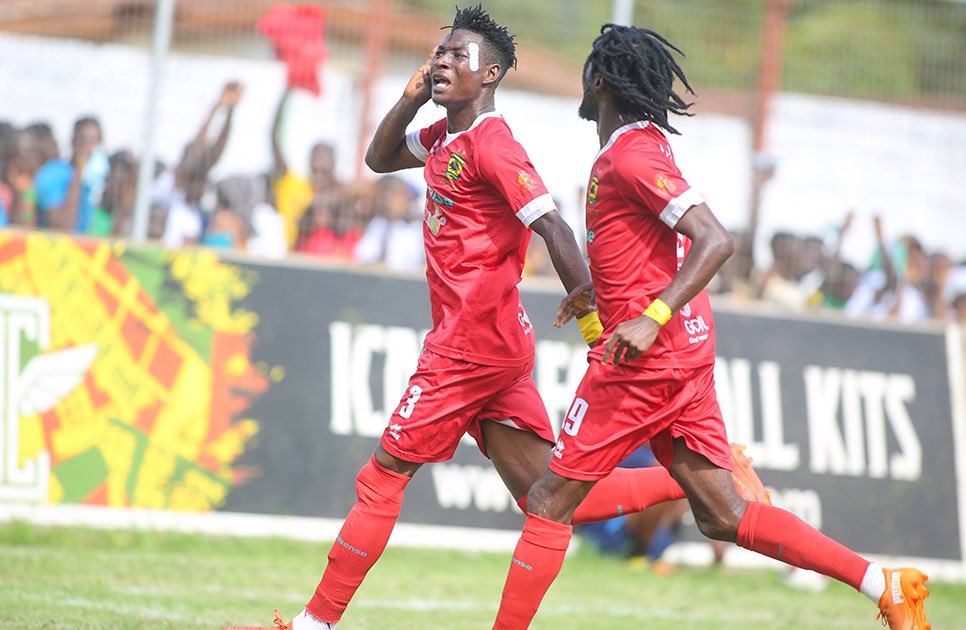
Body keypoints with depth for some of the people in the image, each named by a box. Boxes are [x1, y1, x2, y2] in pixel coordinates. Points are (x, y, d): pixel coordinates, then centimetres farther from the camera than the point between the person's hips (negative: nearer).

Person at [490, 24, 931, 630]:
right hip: (688, 352, 10)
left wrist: (651, 317, -29)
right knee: (723, 516, 7)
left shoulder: (630, 156, -13)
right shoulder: (642, 143, 17)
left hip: (647, 356, -10)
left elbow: (716, 240, -22)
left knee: (549, 503, -3)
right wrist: (600, 289, 33)